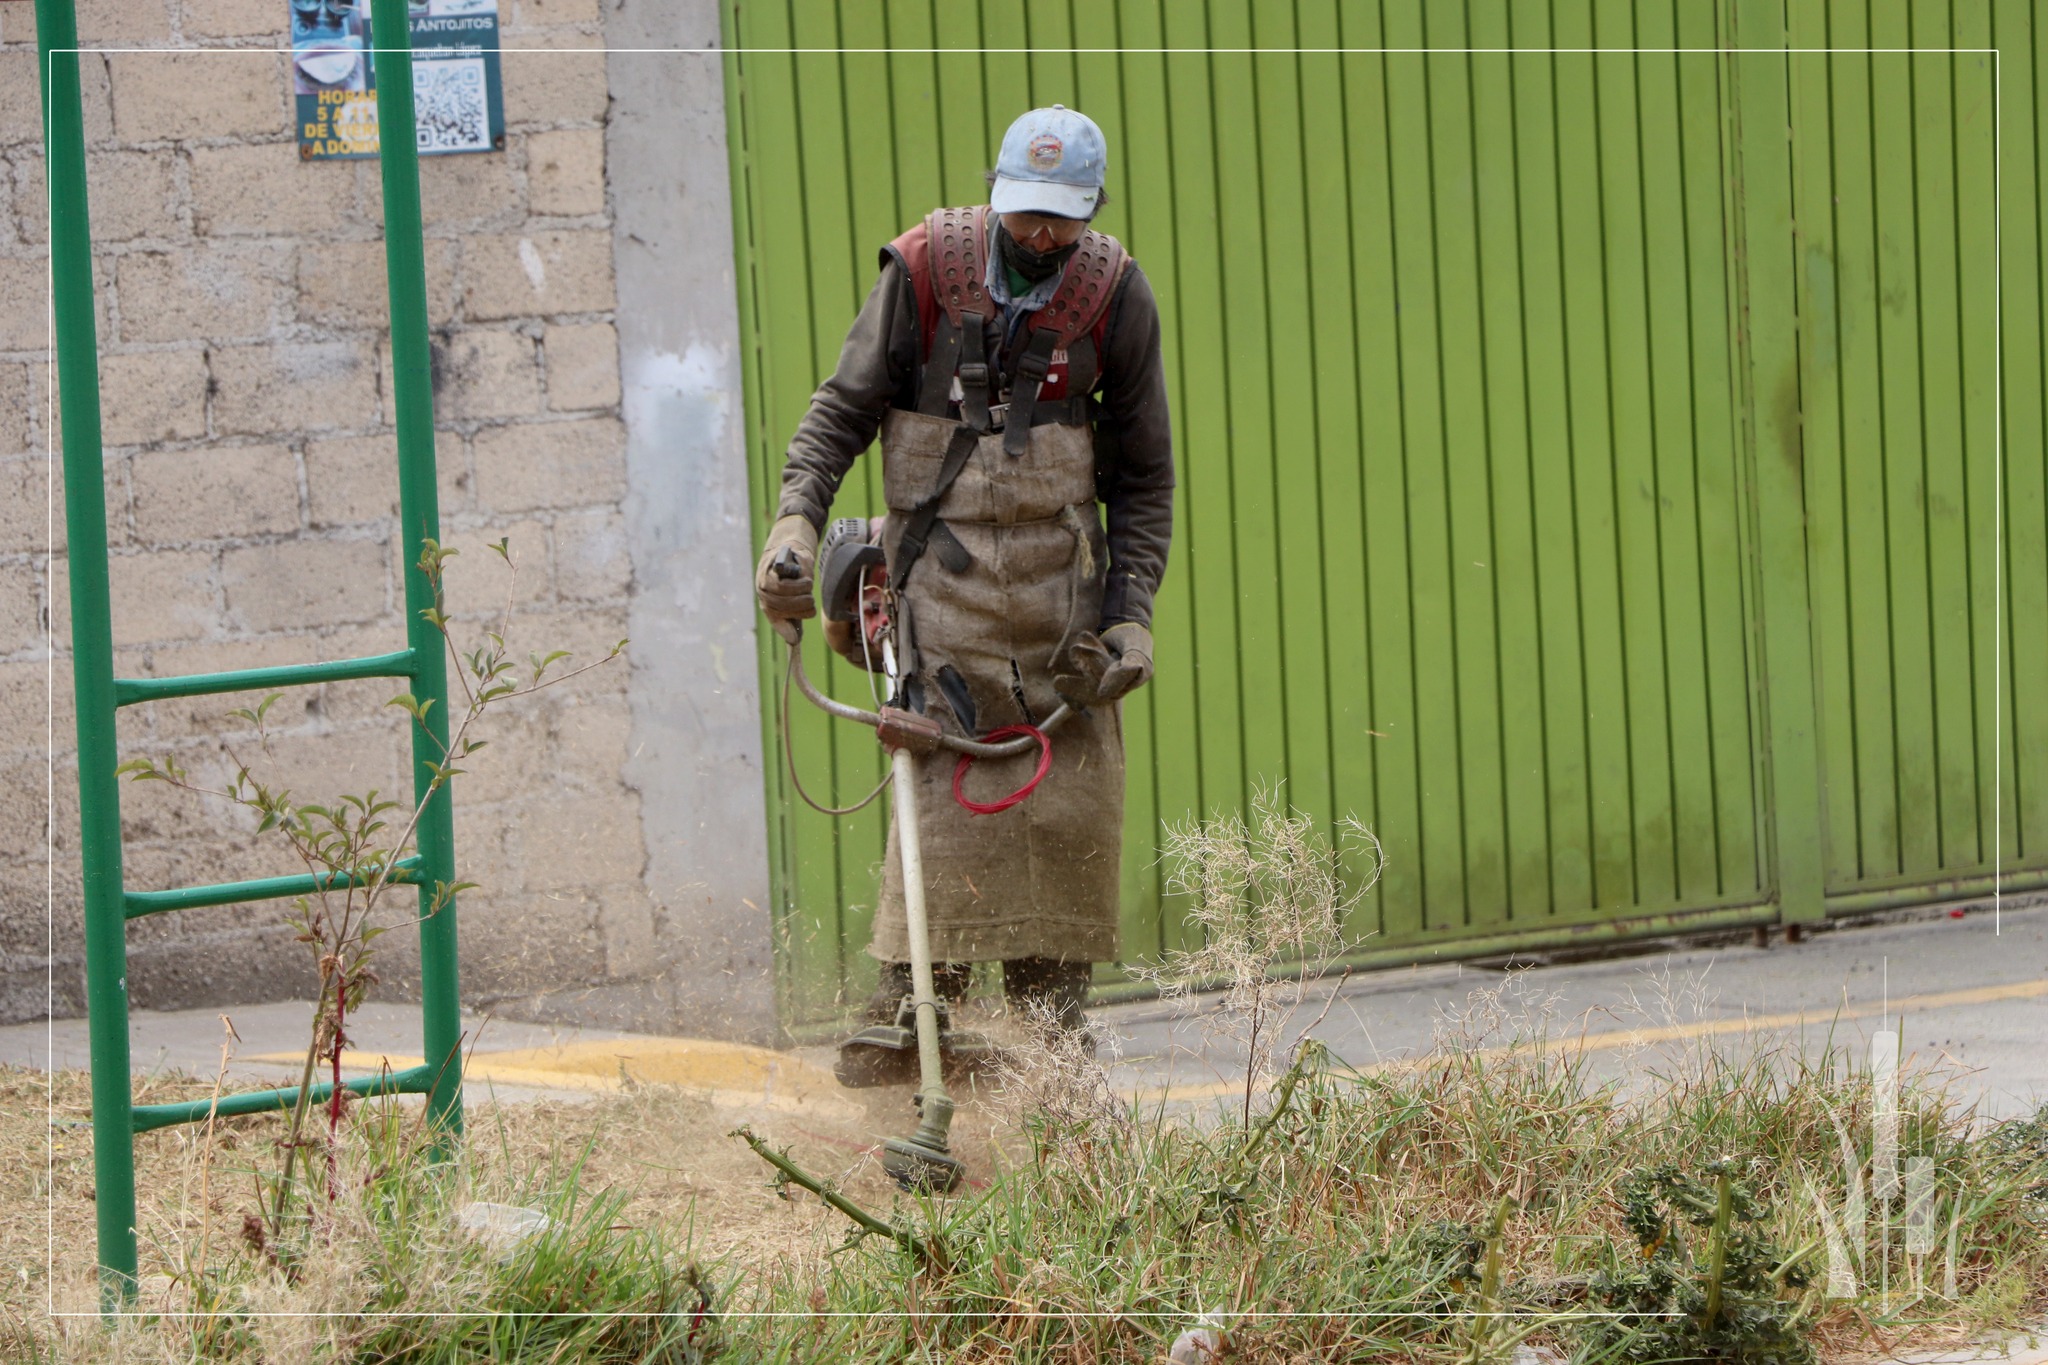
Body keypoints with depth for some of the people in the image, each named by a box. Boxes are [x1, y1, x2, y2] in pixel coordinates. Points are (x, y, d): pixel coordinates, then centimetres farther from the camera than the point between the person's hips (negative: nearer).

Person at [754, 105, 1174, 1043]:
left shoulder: (1116, 295, 0)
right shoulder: (925, 269, -6)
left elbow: (1143, 473, 7)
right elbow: (846, 405, 1)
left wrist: (1130, 613, -1)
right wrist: (795, 519, -14)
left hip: (1060, 573, 3)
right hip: (943, 563, -3)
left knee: (1074, 801, 0)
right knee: (944, 788, -14)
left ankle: (1049, 1024, 7)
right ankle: (909, 1003, -14)